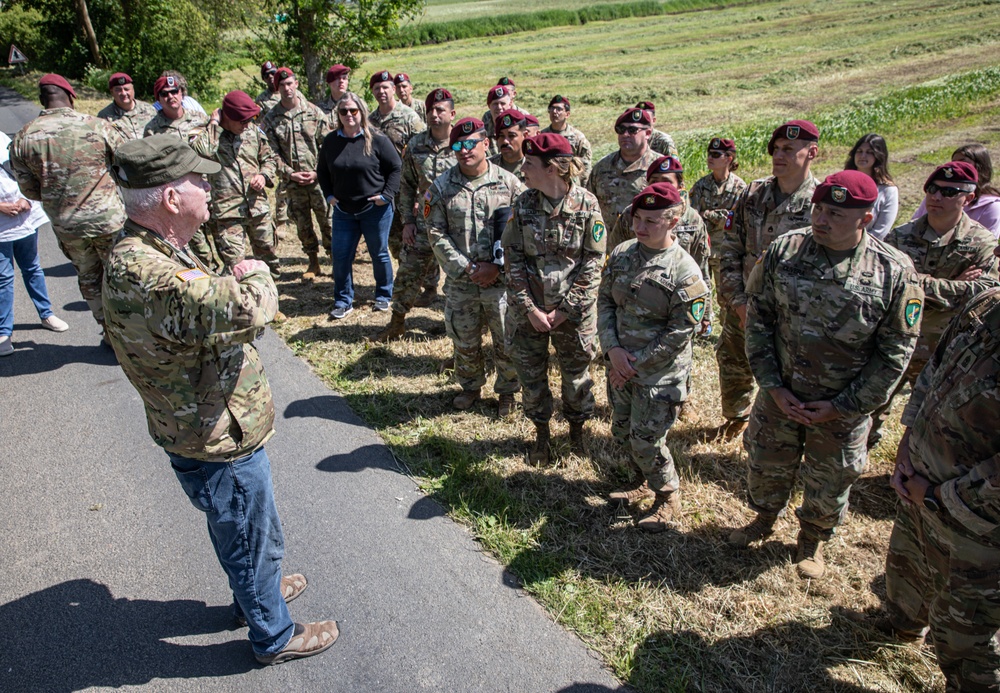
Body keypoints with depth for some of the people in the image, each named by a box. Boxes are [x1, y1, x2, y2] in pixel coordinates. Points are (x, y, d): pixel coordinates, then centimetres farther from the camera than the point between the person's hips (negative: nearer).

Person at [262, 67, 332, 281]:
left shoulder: (314, 112, 1)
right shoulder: (271, 118, 4)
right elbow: (272, 153, 1)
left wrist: (318, 172, -10)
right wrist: (290, 174, -10)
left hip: (319, 179, -2)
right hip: (293, 182, 2)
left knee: (327, 220, 0)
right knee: (302, 224, 9)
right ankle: (313, 263, 22)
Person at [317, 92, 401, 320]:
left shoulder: (377, 139, -9)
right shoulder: (330, 141, 3)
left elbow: (395, 167, -5)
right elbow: (322, 171, 15)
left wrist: (386, 195, -10)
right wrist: (329, 195, 4)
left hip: (375, 209, -3)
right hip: (343, 210, 3)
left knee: (379, 254, 9)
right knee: (341, 256, 4)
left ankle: (384, 296, 29)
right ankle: (343, 301, 18)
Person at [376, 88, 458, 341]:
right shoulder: (416, 145, 2)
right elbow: (407, 185, 9)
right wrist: (408, 220, 3)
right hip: (424, 222, 3)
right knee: (408, 272, 8)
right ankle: (397, 322, 26)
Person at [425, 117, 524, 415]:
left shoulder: (509, 183, -3)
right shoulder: (441, 187, 0)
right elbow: (436, 234, -3)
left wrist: (497, 266, -13)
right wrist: (467, 267, -11)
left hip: (502, 280, -1)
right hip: (460, 282, 2)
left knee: (506, 341, 9)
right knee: (464, 341, 15)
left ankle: (507, 390, 31)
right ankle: (470, 386, 39)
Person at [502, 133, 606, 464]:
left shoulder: (586, 203, -10)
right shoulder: (524, 204, -4)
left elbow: (593, 262, -8)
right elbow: (512, 258, -4)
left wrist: (566, 310, -13)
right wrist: (530, 308, -11)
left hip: (574, 309, -2)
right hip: (528, 309, 2)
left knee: (576, 373, 13)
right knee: (531, 374, 12)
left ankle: (576, 431, 38)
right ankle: (541, 435, 35)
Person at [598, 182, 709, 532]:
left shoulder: (685, 272, -18)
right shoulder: (621, 254, -1)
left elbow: (680, 333, -17)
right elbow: (605, 301, 3)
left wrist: (635, 364, -16)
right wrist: (613, 350, -11)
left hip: (659, 372, -6)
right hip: (620, 363, 6)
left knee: (646, 439, 0)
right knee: (623, 431, 19)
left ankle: (668, 499, 27)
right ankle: (641, 481, 46)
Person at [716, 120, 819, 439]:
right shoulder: (754, 193, 1)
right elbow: (730, 251, 2)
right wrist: (738, 301, -7)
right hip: (740, 308, 5)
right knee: (733, 369, 21)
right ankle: (736, 417, 49)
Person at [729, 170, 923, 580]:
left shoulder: (894, 272, -17)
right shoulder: (784, 251, -12)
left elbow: (894, 353, -10)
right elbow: (758, 318, -4)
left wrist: (840, 406, -12)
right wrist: (773, 386, -9)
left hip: (843, 408, -1)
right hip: (780, 396, 2)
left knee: (829, 485, 19)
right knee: (766, 468, 21)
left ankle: (813, 540, 48)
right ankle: (764, 520, 52)